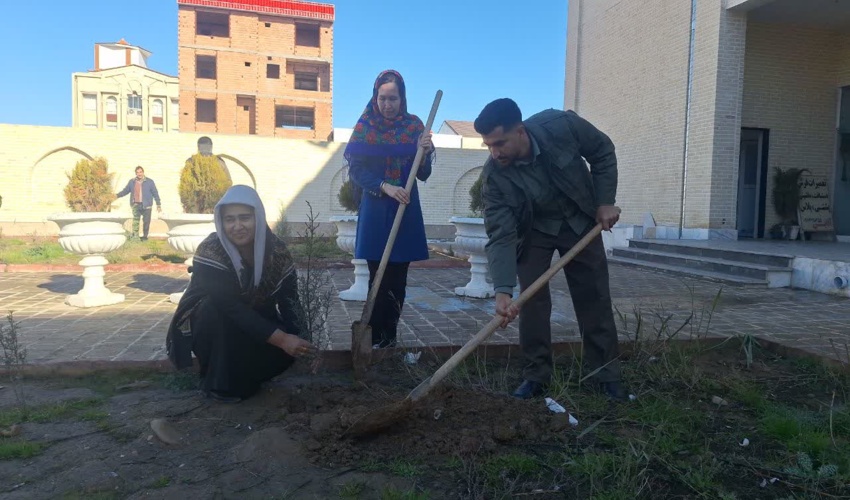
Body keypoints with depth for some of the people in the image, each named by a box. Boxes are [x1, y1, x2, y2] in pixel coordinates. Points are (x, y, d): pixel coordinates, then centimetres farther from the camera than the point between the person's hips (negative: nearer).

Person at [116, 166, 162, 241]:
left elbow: (155, 193, 1)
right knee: (135, 220, -6)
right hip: (136, 205, 2)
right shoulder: (132, 181, 7)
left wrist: (158, 205, -2)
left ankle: (145, 236, 16)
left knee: (146, 221, 2)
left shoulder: (149, 181, -1)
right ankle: (135, 236, -2)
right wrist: (118, 195, -1)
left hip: (146, 205, -1)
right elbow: (125, 191, 15)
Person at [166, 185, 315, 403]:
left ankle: (241, 377, 5)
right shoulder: (210, 252, -28)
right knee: (214, 308, -35)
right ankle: (219, 383, -12)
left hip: (255, 324, 3)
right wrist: (281, 339, -42)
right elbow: (231, 307, -36)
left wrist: (297, 339, -33)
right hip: (212, 327, -2)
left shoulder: (277, 250, -17)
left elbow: (289, 300, -15)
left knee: (289, 347, -25)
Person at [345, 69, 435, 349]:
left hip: (406, 211, 1)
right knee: (379, 278, -1)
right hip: (376, 210, -1)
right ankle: (376, 337, 8)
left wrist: (424, 152, -18)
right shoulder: (365, 125, 1)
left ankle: (389, 334, 16)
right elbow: (355, 171, -5)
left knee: (398, 278, 4)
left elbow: (423, 174, 2)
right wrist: (385, 187, -19)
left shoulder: (414, 125, 3)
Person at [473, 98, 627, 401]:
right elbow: (500, 236, -31)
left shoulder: (561, 126, -29)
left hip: (581, 222, 1)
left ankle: (606, 374, 17)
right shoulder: (494, 176, -29)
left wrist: (605, 202, -13)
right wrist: (503, 290, -41)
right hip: (532, 231, 0)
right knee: (532, 301, -7)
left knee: (594, 300, 4)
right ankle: (536, 375, 9)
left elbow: (603, 152, -9)